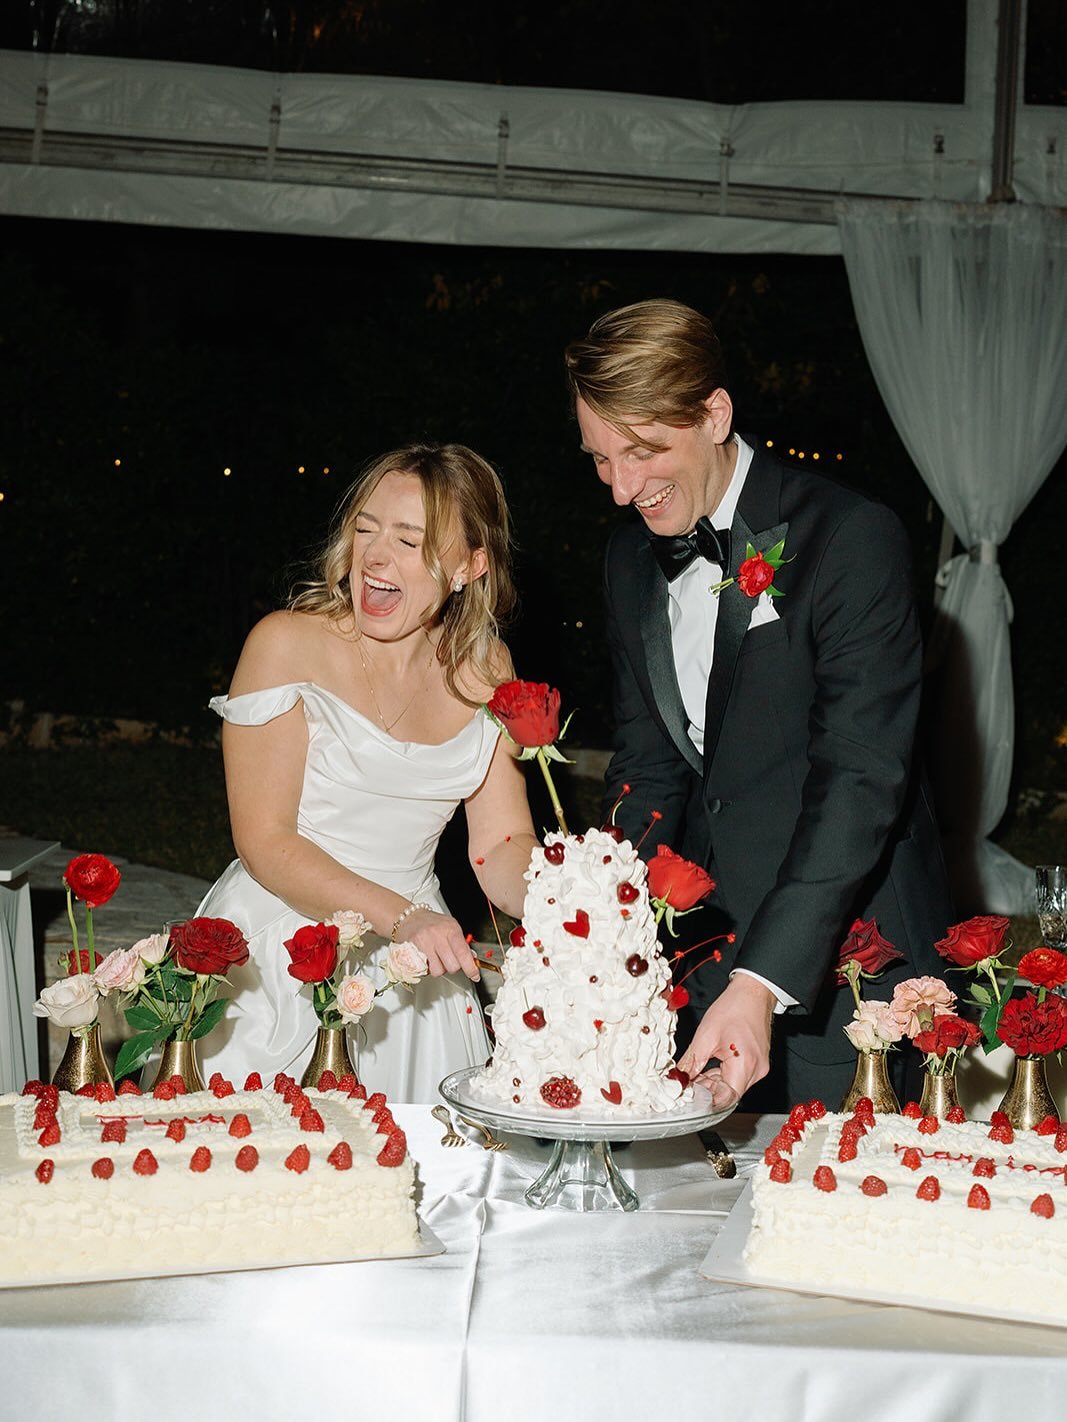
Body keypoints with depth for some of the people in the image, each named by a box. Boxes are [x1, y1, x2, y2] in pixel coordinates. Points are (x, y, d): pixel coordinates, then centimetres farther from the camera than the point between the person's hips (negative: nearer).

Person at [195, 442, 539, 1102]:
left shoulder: (482, 667, 3)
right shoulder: (288, 644, -11)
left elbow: (502, 841, 2)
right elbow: (264, 842, -14)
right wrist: (402, 917, -24)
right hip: (283, 960, -4)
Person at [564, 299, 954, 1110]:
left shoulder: (854, 540, -15)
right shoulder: (632, 561, 8)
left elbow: (861, 777, -21)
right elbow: (650, 762, 9)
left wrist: (762, 981, -29)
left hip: (839, 960, -5)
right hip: (703, 946, 6)